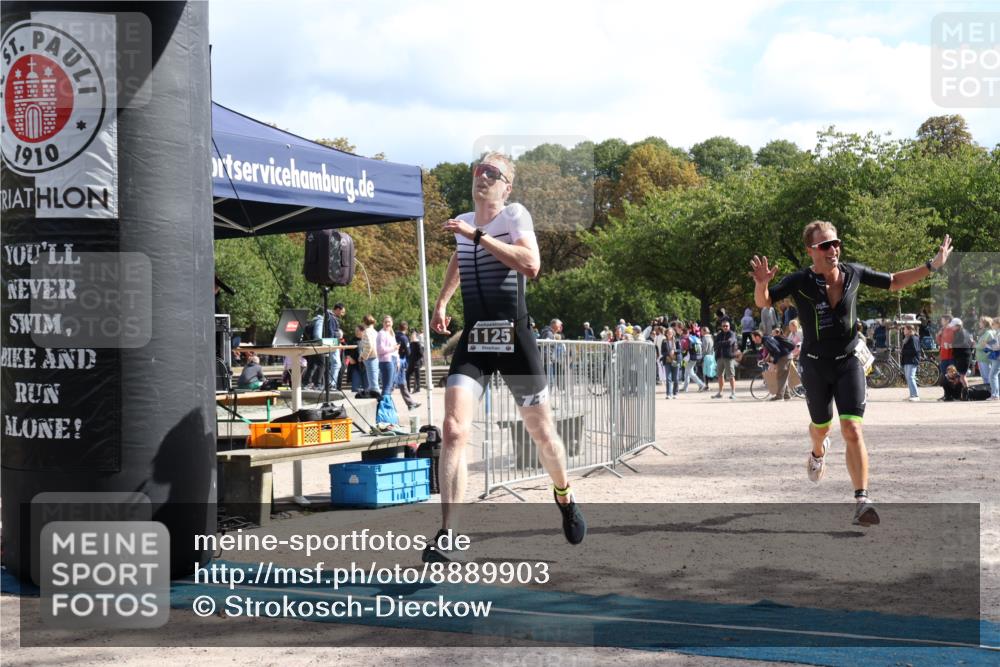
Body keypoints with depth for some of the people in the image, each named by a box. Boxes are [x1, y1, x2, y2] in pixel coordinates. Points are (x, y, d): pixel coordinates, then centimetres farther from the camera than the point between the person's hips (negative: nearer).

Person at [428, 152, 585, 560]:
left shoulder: (515, 215, -5)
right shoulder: (462, 223, 11)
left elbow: (531, 263, -26)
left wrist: (476, 235, -25)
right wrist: (442, 302, 25)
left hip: (514, 339, -3)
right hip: (472, 340, 3)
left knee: (541, 431, 11)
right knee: (454, 429, -16)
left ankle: (564, 498, 41)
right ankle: (445, 534, -15)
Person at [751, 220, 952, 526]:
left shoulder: (854, 273, -4)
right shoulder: (800, 281, -13)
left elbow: (893, 283, 10)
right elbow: (763, 302, -15)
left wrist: (931, 266, 3)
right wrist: (761, 283, -37)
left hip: (849, 362, 0)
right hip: (815, 365, 0)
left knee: (852, 431, -15)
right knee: (821, 426, 19)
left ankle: (861, 501, -16)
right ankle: (818, 452, 58)